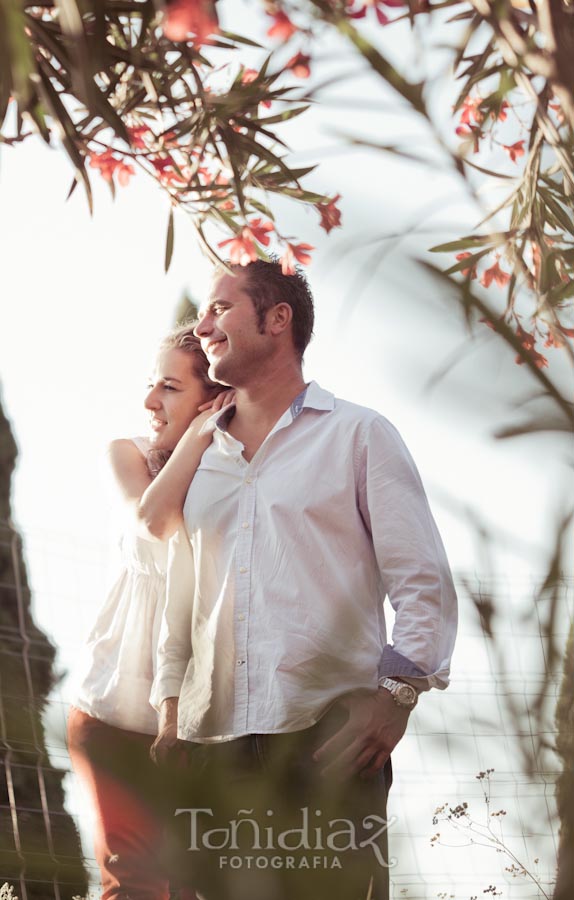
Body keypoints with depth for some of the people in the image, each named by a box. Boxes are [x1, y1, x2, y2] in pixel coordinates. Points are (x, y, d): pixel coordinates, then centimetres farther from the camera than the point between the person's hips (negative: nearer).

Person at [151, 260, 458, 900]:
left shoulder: (358, 434, 6)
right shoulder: (200, 456, 19)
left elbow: (424, 583, 2)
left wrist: (396, 696, -10)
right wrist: (170, 706, 15)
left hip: (331, 733, -4)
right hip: (212, 745, 4)